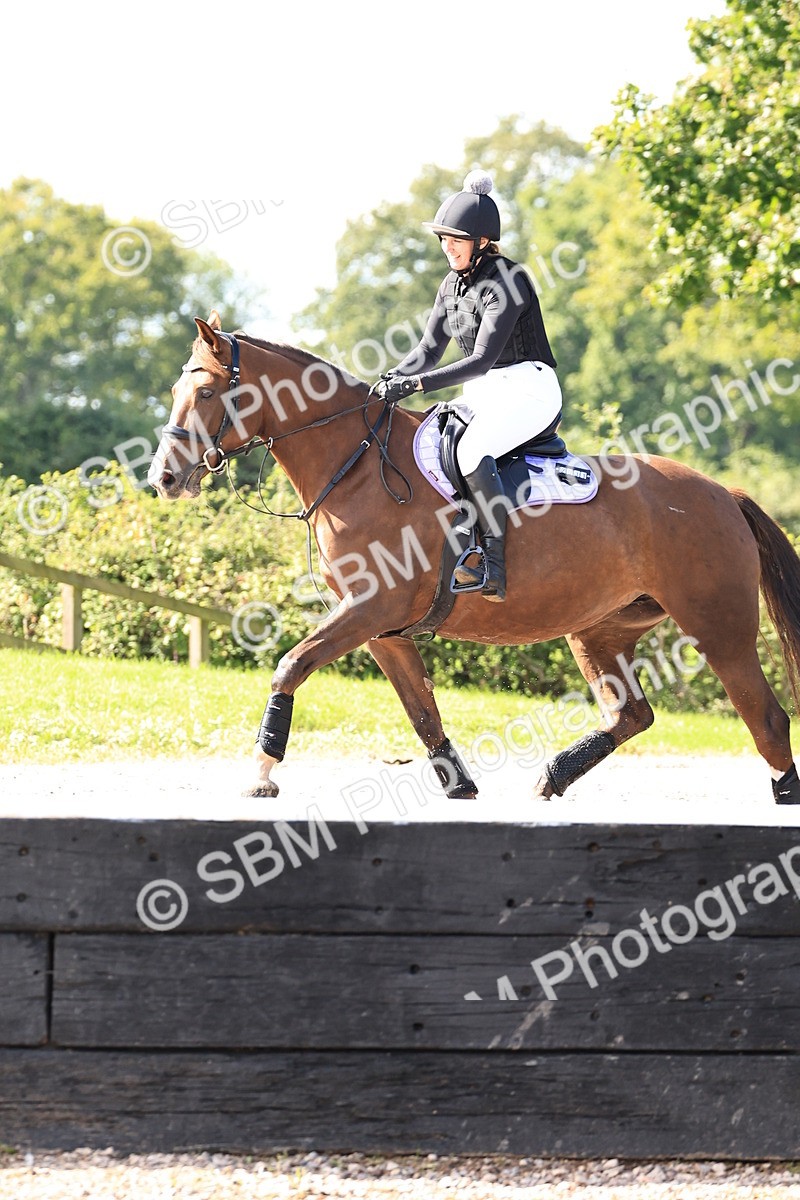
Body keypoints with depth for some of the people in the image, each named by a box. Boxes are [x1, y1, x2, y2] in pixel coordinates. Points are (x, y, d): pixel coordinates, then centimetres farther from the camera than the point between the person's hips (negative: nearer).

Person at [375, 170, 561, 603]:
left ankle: (494, 568, -35)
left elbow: (482, 359, -23)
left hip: (528, 390, -9)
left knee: (470, 451, -34)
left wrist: (416, 384, -29)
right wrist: (390, 381, -9)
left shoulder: (508, 282, -17)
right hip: (482, 394, 10)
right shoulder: (453, 284, 9)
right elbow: (429, 348, 10)